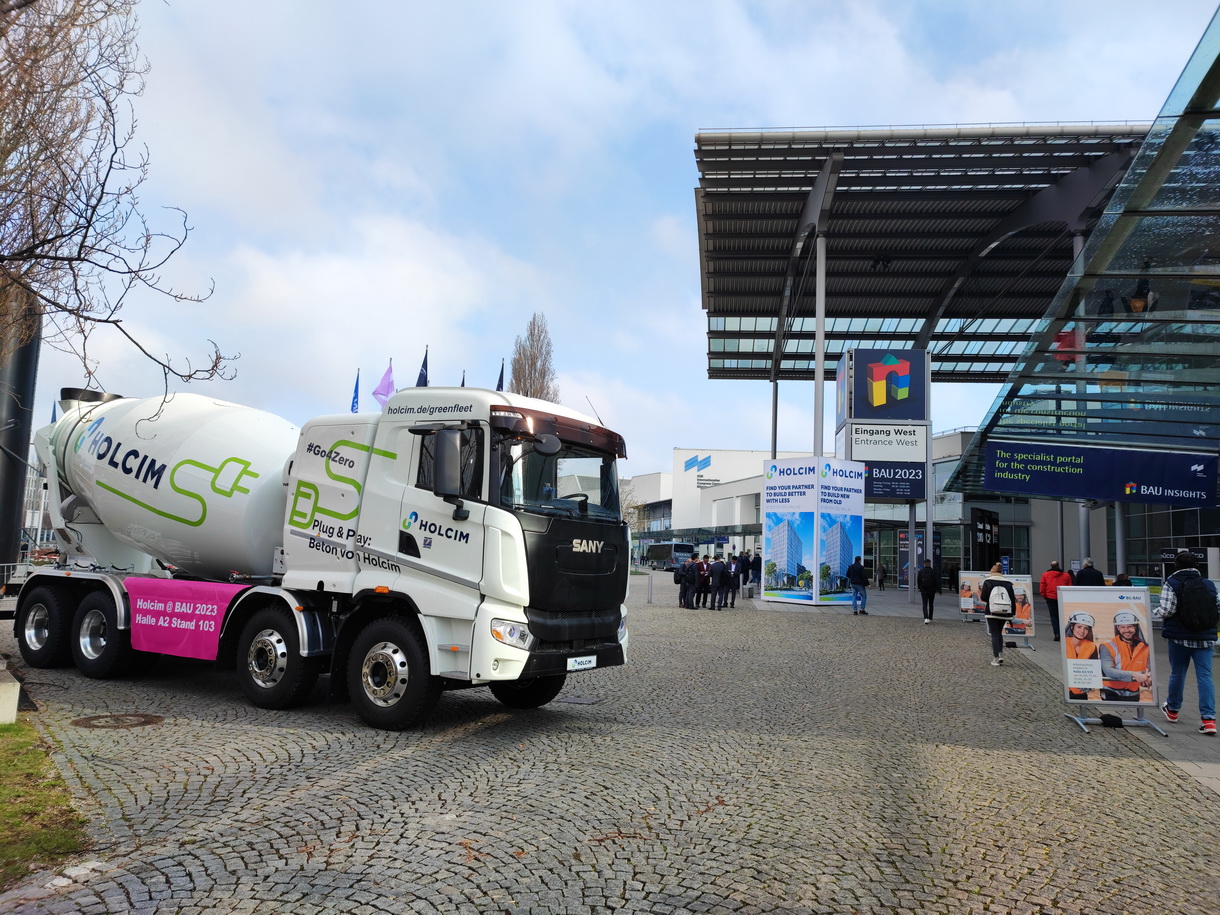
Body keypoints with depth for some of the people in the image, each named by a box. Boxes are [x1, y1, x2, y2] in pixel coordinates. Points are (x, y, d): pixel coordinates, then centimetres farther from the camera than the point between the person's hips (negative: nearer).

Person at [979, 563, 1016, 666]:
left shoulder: (987, 582, -5)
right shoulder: (1008, 583, 6)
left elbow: (984, 597, -12)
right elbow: (1013, 600, 6)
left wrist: (980, 594, 12)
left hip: (992, 612, -3)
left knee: (994, 634, 0)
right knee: (999, 633, 19)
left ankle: (996, 658, -5)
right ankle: (1001, 654, 8)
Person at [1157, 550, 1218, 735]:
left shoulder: (1171, 584, -9)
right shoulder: (1209, 584, 4)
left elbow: (1166, 611, -16)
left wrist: (1157, 611, 5)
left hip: (1179, 637, -2)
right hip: (1205, 637, 3)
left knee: (1177, 673, 13)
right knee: (1205, 675, 1)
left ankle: (1172, 709, 32)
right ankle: (1208, 719, -8)